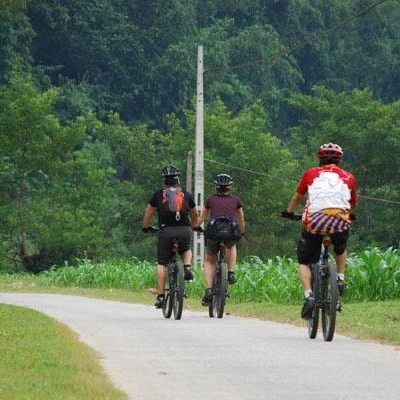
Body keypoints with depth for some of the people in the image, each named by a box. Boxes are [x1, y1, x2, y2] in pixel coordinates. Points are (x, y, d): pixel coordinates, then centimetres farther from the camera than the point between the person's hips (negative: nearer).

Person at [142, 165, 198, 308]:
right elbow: (194, 214, 28)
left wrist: (145, 227, 36)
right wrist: (194, 226, 48)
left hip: (166, 231, -1)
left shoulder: (159, 194, 10)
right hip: (185, 231, 1)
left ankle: (161, 296, 2)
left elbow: (149, 212, 19)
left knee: (162, 263, 8)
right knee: (187, 250, 32)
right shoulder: (186, 194, 15)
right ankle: (187, 267, 3)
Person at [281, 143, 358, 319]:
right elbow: (353, 204, 35)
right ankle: (340, 280, 20)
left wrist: (289, 212, 52)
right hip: (341, 222, 1)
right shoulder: (348, 177, 21)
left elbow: (297, 197, 32)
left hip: (314, 221, -1)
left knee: (304, 262, 16)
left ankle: (308, 296, -4)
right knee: (340, 249, 36)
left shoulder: (310, 174, 19)